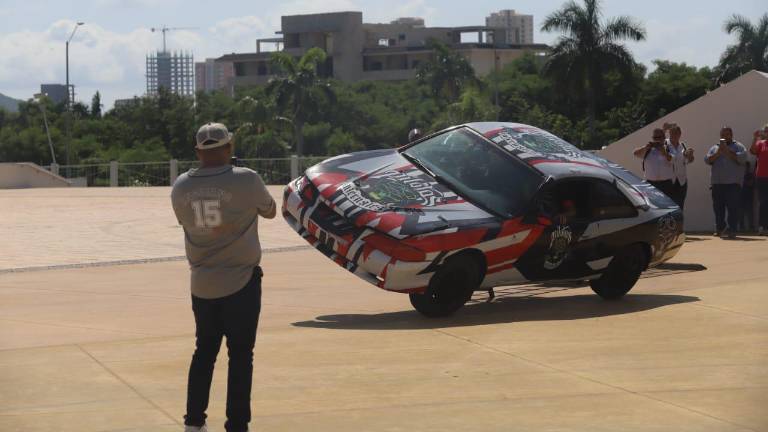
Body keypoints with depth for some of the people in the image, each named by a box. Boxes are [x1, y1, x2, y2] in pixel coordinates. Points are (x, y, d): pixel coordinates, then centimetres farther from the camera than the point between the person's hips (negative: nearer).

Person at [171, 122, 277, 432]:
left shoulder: (181, 187, -2)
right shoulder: (245, 180, -13)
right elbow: (269, 211, 5)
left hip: (202, 284, 4)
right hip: (240, 282, -4)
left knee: (204, 351, 17)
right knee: (240, 355, 2)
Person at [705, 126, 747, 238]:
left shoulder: (738, 147, 6)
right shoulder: (715, 148, 18)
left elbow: (741, 158, -11)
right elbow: (707, 160, 6)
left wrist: (727, 151, -12)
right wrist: (718, 153, -7)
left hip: (733, 183, -4)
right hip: (717, 183, 4)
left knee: (733, 207, -8)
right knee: (718, 207, 6)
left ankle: (732, 230, -5)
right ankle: (719, 229, 17)